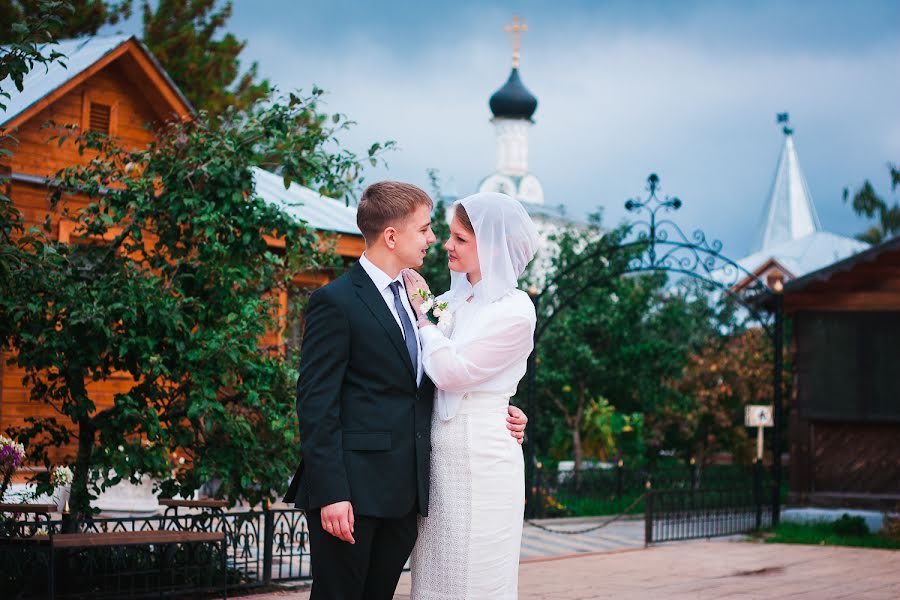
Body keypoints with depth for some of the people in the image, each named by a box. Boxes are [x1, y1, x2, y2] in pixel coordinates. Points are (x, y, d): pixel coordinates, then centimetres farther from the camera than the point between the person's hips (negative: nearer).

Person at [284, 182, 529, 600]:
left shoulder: (412, 297, 15)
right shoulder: (335, 302, -9)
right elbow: (316, 403, -13)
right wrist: (329, 493, -18)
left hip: (401, 494, 7)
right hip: (352, 493, -7)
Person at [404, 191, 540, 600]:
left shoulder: (514, 312, -11)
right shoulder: (452, 300, 9)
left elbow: (452, 372, -16)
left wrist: (423, 312, -6)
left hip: (480, 459, -7)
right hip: (440, 458, 7)